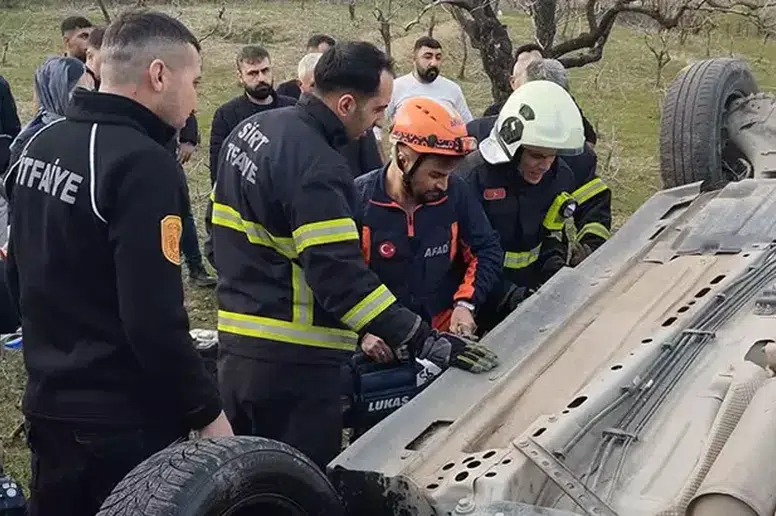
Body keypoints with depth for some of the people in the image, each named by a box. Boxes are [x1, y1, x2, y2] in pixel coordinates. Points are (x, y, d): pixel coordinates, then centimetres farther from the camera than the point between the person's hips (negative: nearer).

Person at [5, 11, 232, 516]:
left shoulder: (40, 144, 5)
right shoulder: (143, 163, -22)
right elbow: (154, 319, -25)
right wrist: (207, 411, -15)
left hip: (47, 400, 8)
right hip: (122, 417, -8)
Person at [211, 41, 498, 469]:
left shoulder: (250, 129, 9)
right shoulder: (317, 168, -21)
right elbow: (342, 277, -27)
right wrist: (425, 342, -27)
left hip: (236, 349, 9)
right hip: (292, 364, -9)